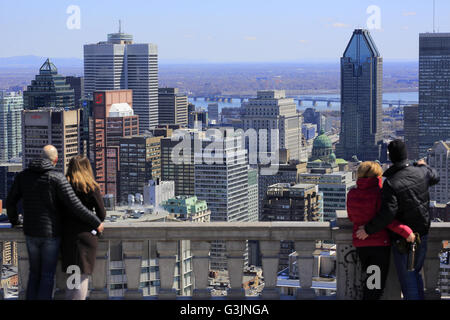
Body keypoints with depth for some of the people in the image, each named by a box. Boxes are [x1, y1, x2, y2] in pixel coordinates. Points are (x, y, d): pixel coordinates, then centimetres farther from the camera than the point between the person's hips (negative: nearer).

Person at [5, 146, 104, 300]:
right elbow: (75, 206, -17)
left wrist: (14, 220, 30)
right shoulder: (57, 177, -14)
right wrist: (96, 223, -8)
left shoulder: (23, 175, 1)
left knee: (35, 273, 17)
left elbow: (10, 201, 11)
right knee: (47, 276, 4)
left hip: (31, 232, 4)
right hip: (51, 234, -4)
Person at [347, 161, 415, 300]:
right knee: (378, 283, 4)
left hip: (360, 244, 5)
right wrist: (406, 231, -19)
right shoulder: (379, 193, -16)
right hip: (380, 244, -5)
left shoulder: (352, 194, 1)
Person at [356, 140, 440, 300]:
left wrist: (368, 230, -19)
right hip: (422, 233, 6)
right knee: (415, 272, 23)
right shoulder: (421, 172, -8)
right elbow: (435, 177, 17)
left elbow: (387, 213, -30)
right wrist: (423, 165, 36)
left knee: (407, 278, 6)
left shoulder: (391, 183, -24)